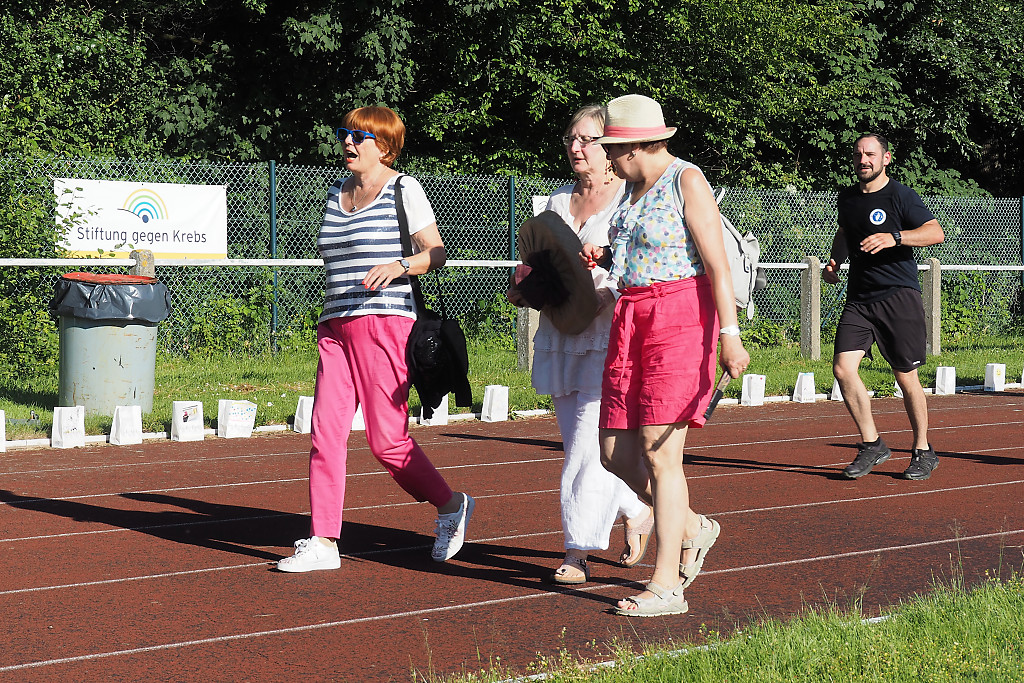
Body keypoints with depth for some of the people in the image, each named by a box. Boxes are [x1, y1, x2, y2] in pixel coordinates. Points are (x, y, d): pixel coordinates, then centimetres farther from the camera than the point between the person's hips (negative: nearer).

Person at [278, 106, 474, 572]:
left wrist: (400, 265, -23)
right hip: (336, 325, 6)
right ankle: (323, 542, 0)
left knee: (387, 441, -6)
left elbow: (436, 252, -4)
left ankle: (451, 506, 16)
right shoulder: (336, 194, 19)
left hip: (386, 321, -6)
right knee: (325, 432, -4)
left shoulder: (403, 189, -1)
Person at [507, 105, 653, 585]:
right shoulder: (557, 202, 16)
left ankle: (578, 553, -4)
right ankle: (636, 513, 30)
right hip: (560, 338, 7)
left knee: (589, 445, -10)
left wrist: (607, 294, -25)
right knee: (578, 445, 9)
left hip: (610, 336, -7)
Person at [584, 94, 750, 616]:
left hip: (680, 320, -8)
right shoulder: (636, 186, 17)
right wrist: (604, 259, 10)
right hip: (631, 320, 8)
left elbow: (717, 263, -13)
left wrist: (729, 333, -20)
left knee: (659, 455, -8)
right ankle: (692, 528, 28)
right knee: (616, 455, 5)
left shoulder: (687, 181, -8)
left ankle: (666, 586, -2)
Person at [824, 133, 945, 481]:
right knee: (843, 367, -11)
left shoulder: (900, 195, -5)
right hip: (858, 298, 5)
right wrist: (834, 261, 15)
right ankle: (872, 445, 2)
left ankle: (923, 451, 16)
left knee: (906, 377, -1)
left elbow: (936, 232, -15)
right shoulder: (847, 197, 13)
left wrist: (895, 238, -29)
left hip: (899, 296, -5)